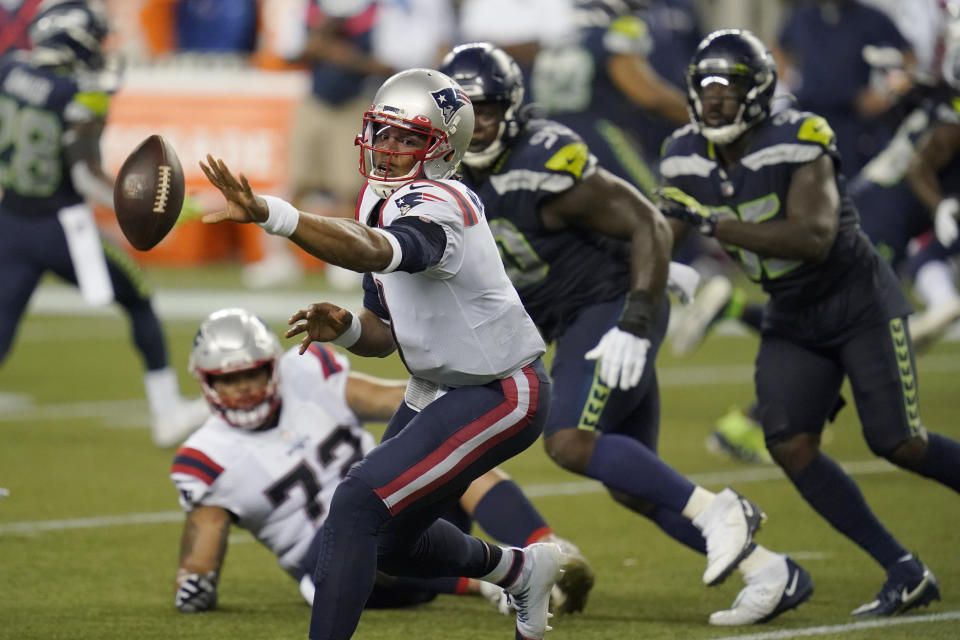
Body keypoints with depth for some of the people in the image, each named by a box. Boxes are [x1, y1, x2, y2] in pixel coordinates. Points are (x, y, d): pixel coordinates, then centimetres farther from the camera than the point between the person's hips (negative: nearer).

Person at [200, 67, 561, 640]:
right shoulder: (380, 204, 4)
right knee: (394, 544, 21)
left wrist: (270, 213, -64)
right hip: (437, 390, 10)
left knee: (358, 505, -23)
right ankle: (522, 568, 45)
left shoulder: (437, 207, -26)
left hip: (500, 395, -10)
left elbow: (373, 250, -50)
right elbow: (385, 334, 11)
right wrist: (344, 328, -14)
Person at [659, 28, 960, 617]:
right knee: (790, 445, -11)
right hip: (791, 319, 6)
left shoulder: (799, 143, -24)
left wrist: (714, 225, -38)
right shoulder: (686, 159, -4)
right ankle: (905, 574, -3)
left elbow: (814, 237, -35)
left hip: (861, 301, -6)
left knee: (898, 444, -8)